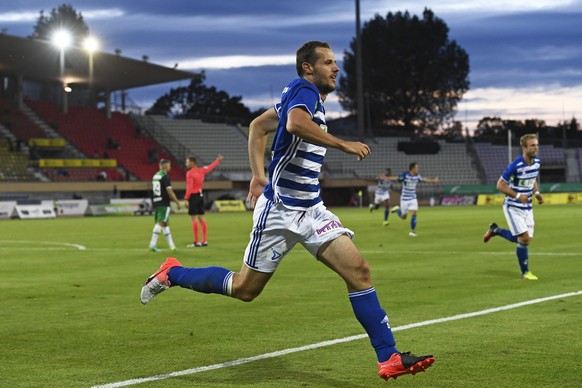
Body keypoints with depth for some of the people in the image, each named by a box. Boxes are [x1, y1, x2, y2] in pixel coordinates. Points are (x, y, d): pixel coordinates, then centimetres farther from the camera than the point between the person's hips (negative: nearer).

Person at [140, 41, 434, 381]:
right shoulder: (305, 90, -12)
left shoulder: (310, 97, 16)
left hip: (311, 209, 9)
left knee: (359, 270, -7)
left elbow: (258, 126, 24)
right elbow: (295, 123, -36)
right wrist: (342, 144, -30)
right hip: (280, 210, -9)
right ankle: (172, 274, 25)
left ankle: (390, 358, -8)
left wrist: (258, 176, 17)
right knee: (245, 289, 3)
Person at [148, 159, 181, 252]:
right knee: (160, 223, -9)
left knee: (166, 223, 12)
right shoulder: (165, 177, -12)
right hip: (164, 204, -9)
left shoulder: (155, 176, 14)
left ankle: (171, 245, 16)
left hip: (155, 203, 9)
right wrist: (178, 203, -8)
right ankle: (153, 244, -15)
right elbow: (169, 192, -15)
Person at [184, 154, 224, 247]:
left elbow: (189, 187, -18)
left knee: (194, 218, -7)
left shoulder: (189, 173, -11)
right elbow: (211, 166, 26)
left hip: (193, 196, -8)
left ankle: (196, 242, -9)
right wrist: (218, 160, 42)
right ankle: (204, 241, 13)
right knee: (201, 218, 11)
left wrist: (186, 199, -20)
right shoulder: (201, 170, 9)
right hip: (201, 195, 8)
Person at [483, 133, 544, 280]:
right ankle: (525, 272, 8)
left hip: (527, 207, 7)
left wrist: (536, 193, 1)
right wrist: (518, 196, -25)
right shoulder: (515, 165, -23)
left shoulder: (537, 162, -1)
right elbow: (500, 185, -17)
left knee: (526, 240, 8)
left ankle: (495, 230, 31)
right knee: (524, 238, -11)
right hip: (513, 207, -7)